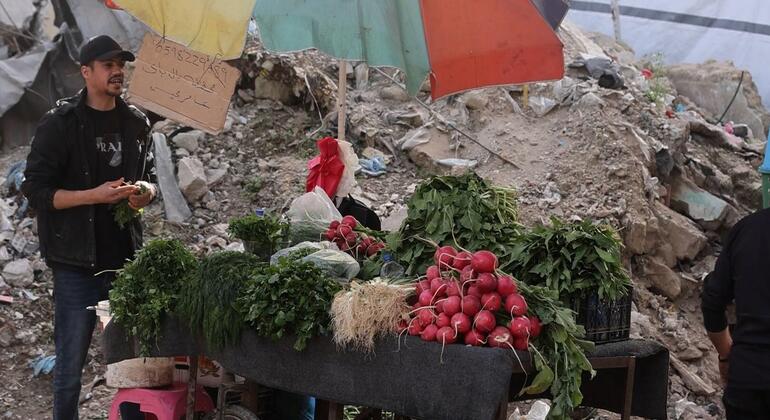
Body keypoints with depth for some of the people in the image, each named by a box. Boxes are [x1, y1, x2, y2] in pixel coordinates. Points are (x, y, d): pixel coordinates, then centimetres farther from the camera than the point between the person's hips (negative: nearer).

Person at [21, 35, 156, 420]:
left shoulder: (135, 123, 11)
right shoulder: (59, 124, -4)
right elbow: (36, 190, -8)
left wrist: (144, 191, -3)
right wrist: (95, 195, -20)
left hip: (126, 258, 5)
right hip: (77, 263, -4)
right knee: (71, 363, 2)